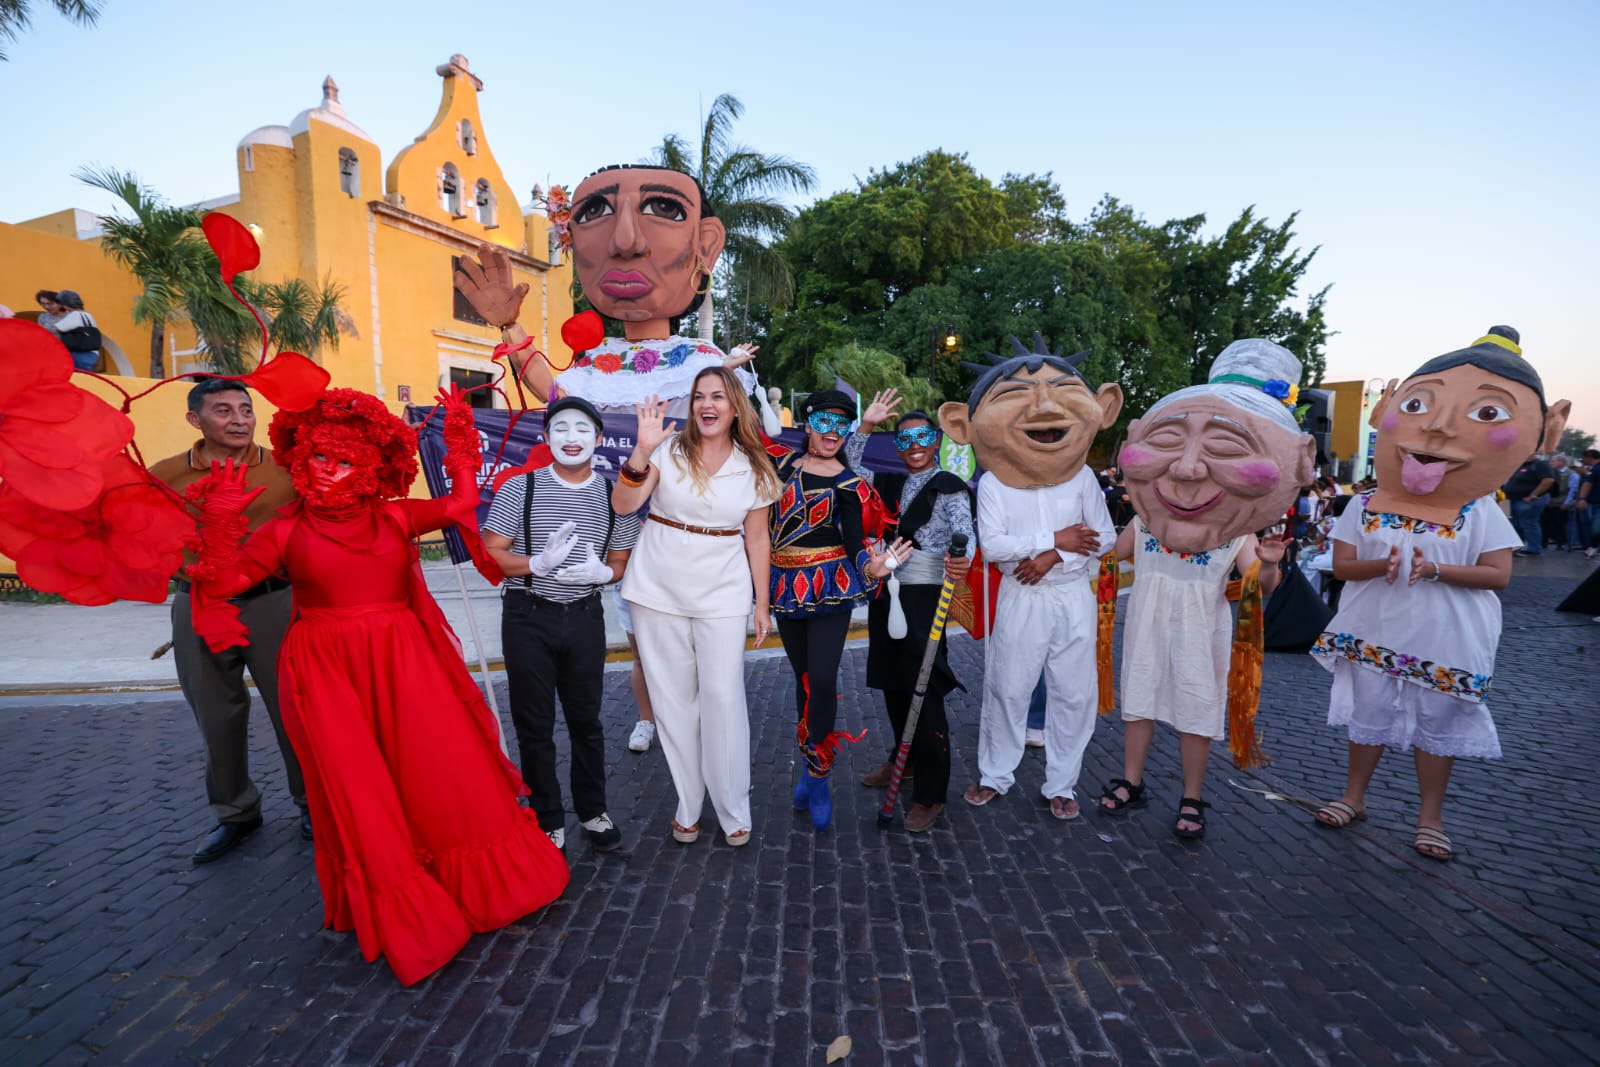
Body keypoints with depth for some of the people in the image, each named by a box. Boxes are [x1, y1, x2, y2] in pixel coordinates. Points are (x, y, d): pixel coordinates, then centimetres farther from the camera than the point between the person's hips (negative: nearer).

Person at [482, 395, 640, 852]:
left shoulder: (613, 495, 1)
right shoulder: (520, 488, -4)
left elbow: (622, 561, 8)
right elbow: (491, 552, -4)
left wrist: (602, 572, -15)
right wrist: (537, 563, -22)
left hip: (585, 618, 1)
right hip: (528, 618, -1)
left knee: (586, 719, 13)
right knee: (534, 724, 9)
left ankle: (593, 811, 31)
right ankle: (548, 821, 26)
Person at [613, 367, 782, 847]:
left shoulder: (754, 469, 3)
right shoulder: (669, 450, -2)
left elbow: (757, 540, 6)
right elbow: (622, 506, -12)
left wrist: (763, 603, 5)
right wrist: (642, 451, -26)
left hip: (721, 594, 0)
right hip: (659, 590, 0)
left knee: (723, 696, -2)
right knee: (673, 697, 8)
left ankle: (734, 811, 16)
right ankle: (687, 806, 24)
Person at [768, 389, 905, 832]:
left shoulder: (851, 487, -3)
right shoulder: (781, 463, 4)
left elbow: (859, 543, -9)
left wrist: (870, 567, -29)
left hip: (831, 588, -3)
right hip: (786, 588, 3)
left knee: (822, 680, -10)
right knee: (802, 677, 13)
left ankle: (817, 776, 8)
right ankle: (811, 765, 29)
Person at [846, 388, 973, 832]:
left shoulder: (949, 487, -5)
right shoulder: (889, 484, 15)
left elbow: (964, 532, -20)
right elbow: (851, 465, 20)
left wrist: (961, 558, -43)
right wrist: (866, 425, 7)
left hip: (924, 596, -7)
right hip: (886, 593, 7)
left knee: (924, 691, -6)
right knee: (892, 685, 16)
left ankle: (930, 793, 4)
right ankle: (904, 760, 37)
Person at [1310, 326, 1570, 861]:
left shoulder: (1481, 514, -8)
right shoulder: (1366, 506, -6)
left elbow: (1498, 575, -12)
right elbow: (1341, 564, -5)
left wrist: (1434, 569, -26)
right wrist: (1380, 565, -25)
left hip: (1446, 645, -1)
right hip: (1374, 637, 1)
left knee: (1437, 727, 13)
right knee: (1367, 718, 14)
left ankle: (1430, 816, 31)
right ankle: (1354, 796, 32)